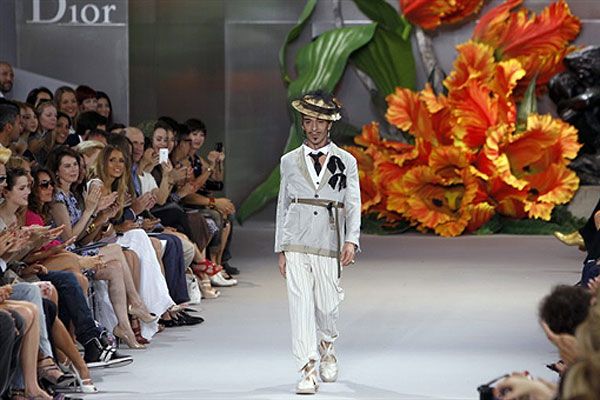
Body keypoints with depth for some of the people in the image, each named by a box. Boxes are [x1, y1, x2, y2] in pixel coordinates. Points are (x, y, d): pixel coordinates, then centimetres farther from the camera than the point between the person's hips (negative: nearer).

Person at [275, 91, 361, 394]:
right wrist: (281, 249, 10)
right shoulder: (289, 161, 10)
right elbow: (283, 206, 13)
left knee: (327, 305, 5)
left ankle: (327, 349, 37)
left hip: (329, 244, 0)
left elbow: (353, 205, 2)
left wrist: (351, 240, -13)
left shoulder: (345, 162, 6)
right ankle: (308, 371, -12)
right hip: (296, 244, 0)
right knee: (300, 303, -11)